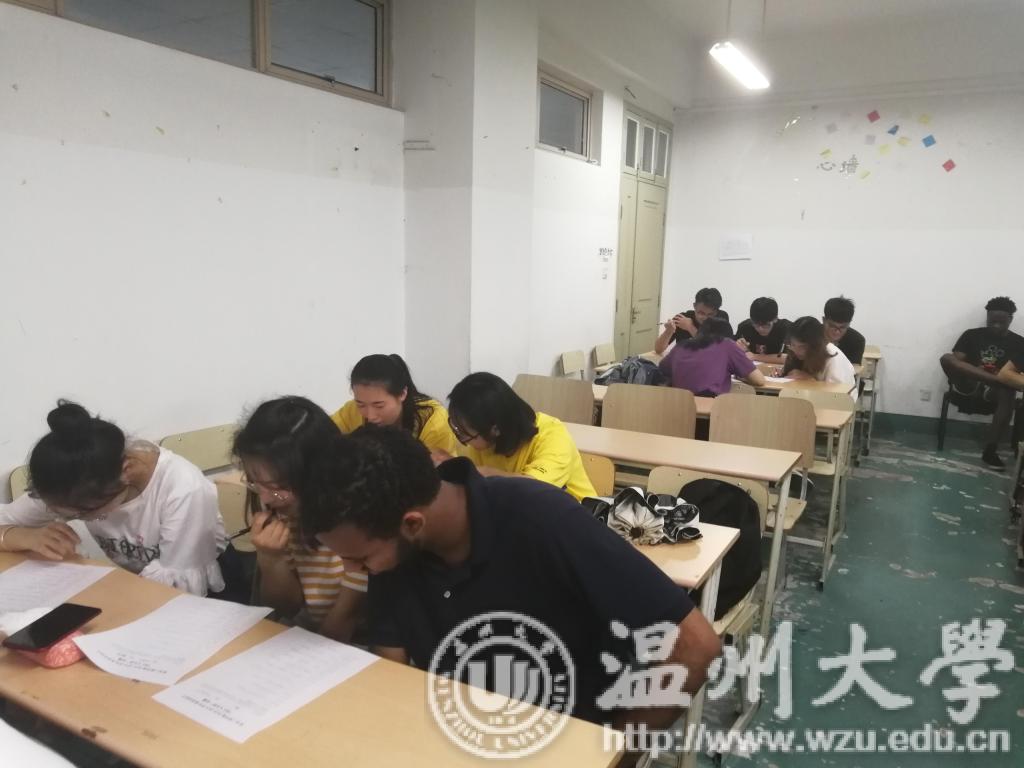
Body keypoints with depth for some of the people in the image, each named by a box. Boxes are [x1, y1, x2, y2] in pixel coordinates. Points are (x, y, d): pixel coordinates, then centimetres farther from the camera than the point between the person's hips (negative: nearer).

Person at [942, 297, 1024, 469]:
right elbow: (956, 362, -3)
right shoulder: (972, 335, 9)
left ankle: (990, 450, -39)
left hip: (995, 392, 0)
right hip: (968, 387, 0)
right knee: (946, 358, -26)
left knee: (1006, 396, -38)